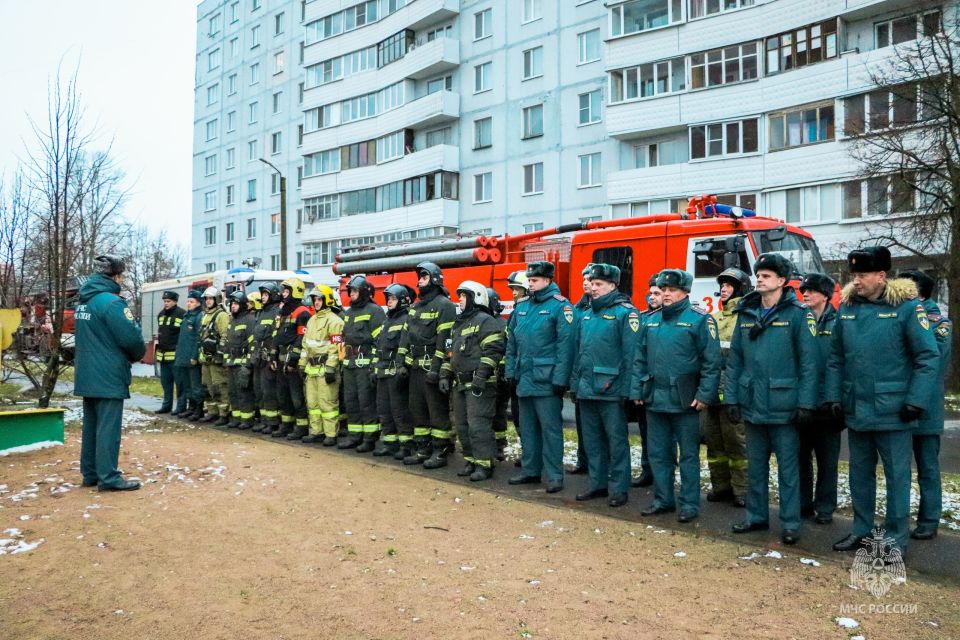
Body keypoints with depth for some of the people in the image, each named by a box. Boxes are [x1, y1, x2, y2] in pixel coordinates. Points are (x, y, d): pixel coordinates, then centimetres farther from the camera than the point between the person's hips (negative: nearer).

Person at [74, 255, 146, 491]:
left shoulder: (83, 301, 12)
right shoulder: (111, 301, -17)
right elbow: (131, 337, -21)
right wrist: (140, 353, 1)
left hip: (87, 375, 9)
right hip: (108, 376, -9)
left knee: (91, 425, 14)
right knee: (108, 426, -5)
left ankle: (90, 473, 22)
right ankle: (108, 477, -2)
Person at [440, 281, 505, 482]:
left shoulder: (485, 321, -8)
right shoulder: (458, 324, 21)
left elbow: (493, 350, -17)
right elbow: (450, 352, 26)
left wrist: (481, 375, -22)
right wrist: (444, 375, 17)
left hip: (479, 385, -9)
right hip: (459, 384, 9)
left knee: (478, 426, -10)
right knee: (462, 426, 12)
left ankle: (484, 465, -3)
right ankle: (471, 461, 22)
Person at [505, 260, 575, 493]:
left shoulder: (560, 306, -8)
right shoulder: (522, 307, 13)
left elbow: (565, 344, -15)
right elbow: (512, 343, 18)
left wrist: (560, 379, -19)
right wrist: (511, 371, 10)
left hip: (546, 380, -7)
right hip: (525, 378, 7)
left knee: (550, 428, -1)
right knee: (528, 427, 15)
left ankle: (554, 475, 8)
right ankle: (530, 470, 26)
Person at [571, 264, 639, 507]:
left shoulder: (625, 312, -8)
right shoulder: (586, 315, 15)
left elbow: (631, 354, -13)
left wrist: (626, 390, -17)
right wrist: (575, 382, 13)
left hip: (611, 390, -7)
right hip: (586, 390, 7)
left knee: (616, 440, 3)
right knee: (592, 440, 14)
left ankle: (618, 489, 12)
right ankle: (598, 484, 26)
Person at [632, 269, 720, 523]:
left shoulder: (700, 319, -6)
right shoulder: (651, 321, 11)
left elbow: (711, 361, -10)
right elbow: (640, 359, 13)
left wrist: (705, 395, -14)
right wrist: (637, 390, 7)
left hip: (684, 400, -5)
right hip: (655, 399, 6)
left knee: (688, 454, 6)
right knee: (658, 453, 13)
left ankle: (689, 504, 16)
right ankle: (663, 500, 26)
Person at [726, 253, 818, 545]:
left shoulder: (798, 314, -6)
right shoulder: (746, 314, 8)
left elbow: (808, 363, -10)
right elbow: (734, 359, 8)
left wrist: (806, 404, -14)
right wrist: (731, 398, 3)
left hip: (783, 406, -5)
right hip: (751, 405, 5)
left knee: (787, 466, 5)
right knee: (755, 464, 15)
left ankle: (790, 523, 16)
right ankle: (756, 516, 27)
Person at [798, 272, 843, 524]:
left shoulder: (837, 324, -2)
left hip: (826, 405, -3)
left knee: (827, 460, 9)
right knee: (800, 456, 11)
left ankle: (824, 508, 21)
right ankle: (802, 504, 24)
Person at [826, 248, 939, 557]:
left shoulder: (907, 307, -9)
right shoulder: (847, 308, 5)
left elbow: (929, 357, -10)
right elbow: (835, 358, 9)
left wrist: (916, 401, -15)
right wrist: (833, 396, 3)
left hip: (893, 412, -5)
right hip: (855, 410, 5)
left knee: (897, 475, 6)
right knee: (860, 473, 16)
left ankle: (896, 538, 19)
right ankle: (861, 530, 30)